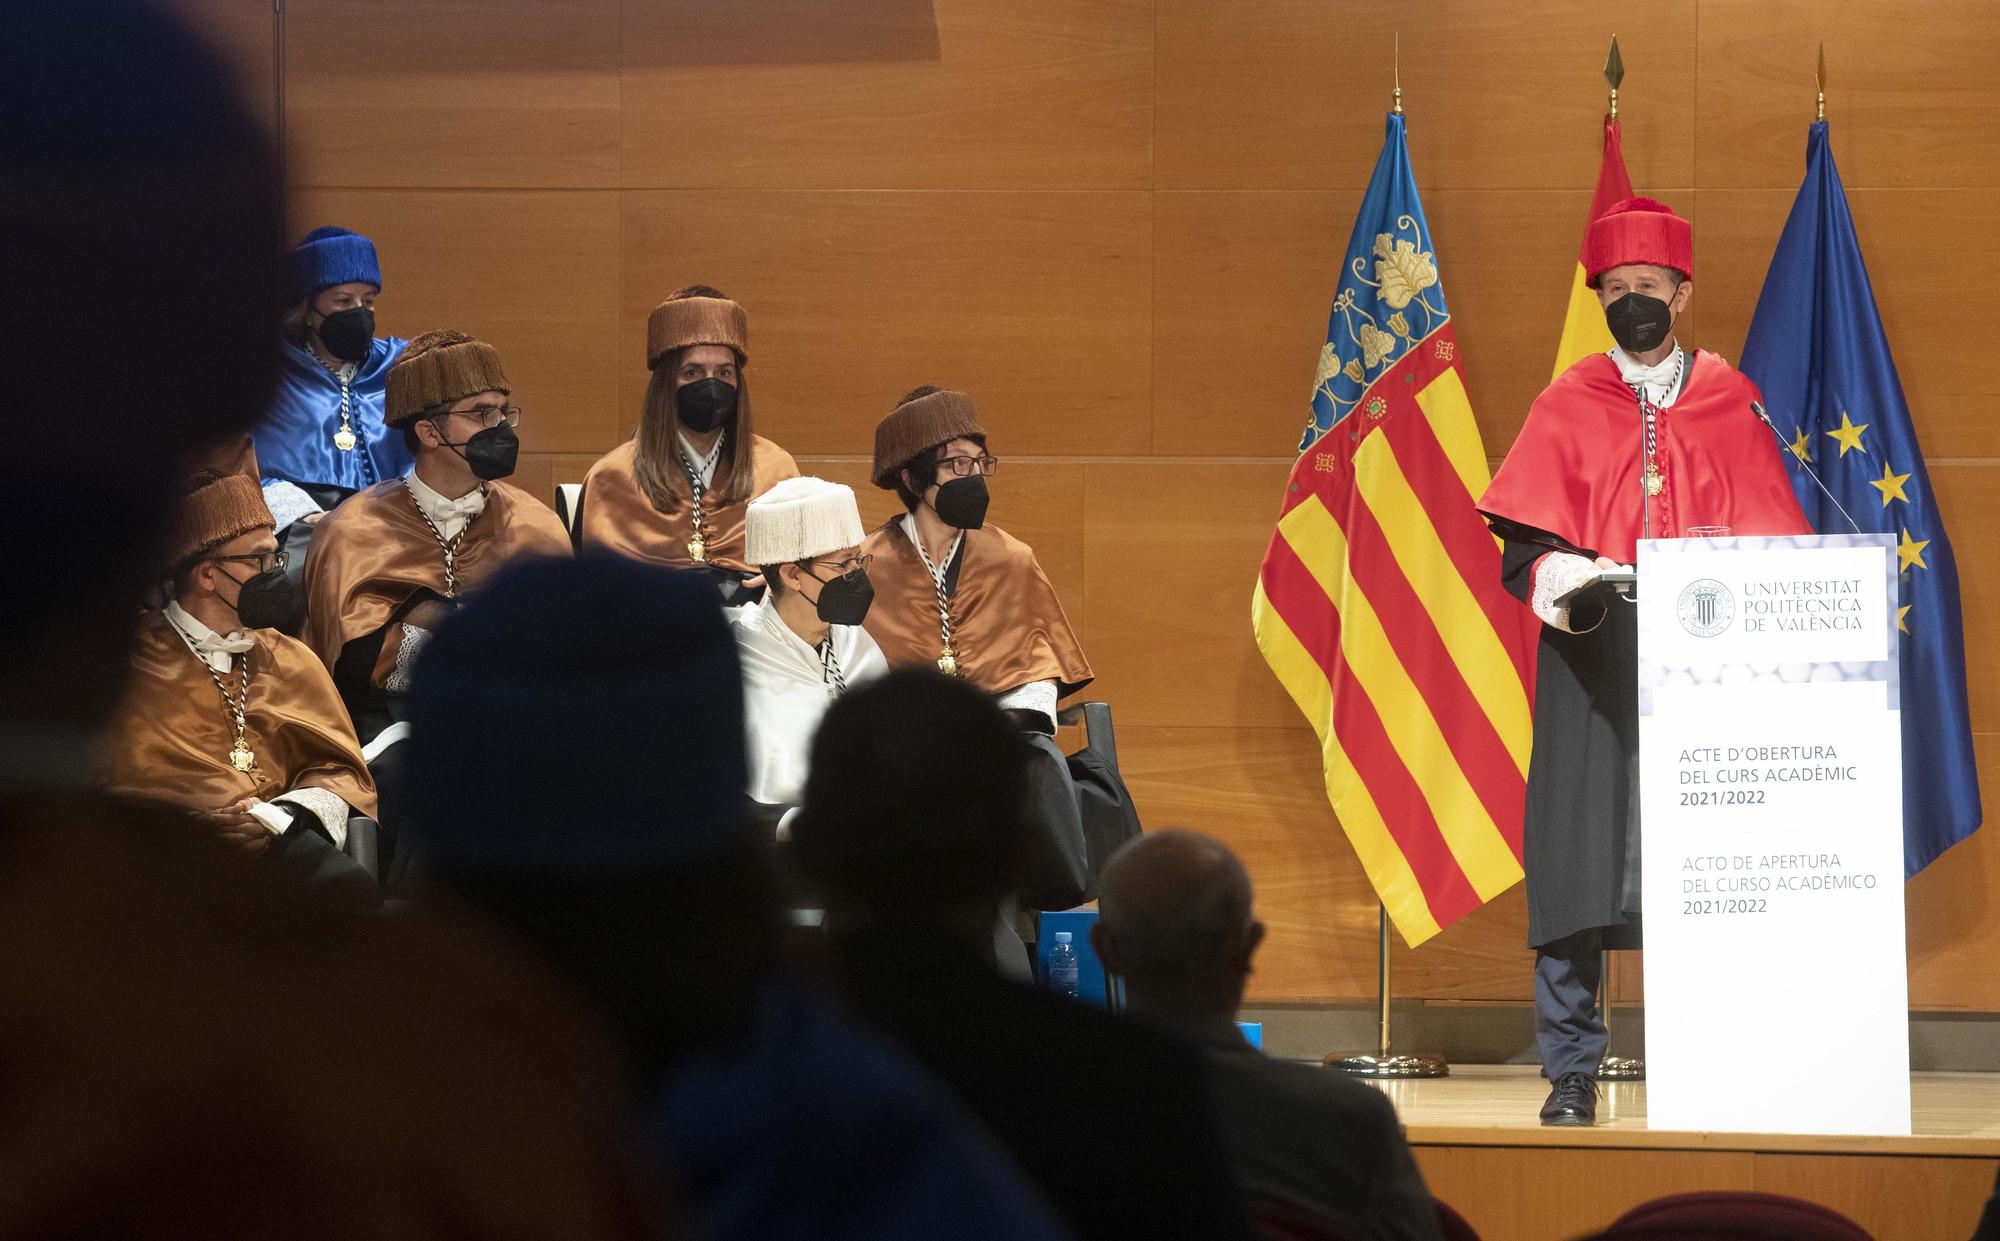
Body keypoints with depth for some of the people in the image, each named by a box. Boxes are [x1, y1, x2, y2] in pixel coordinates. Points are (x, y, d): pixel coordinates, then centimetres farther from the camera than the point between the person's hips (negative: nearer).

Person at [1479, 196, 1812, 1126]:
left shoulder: (1730, 407, 10)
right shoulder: (1568, 409, 8)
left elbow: (1773, 549, 9)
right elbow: (1522, 549, 2)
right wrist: (1563, 581, -18)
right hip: (1590, 666, 0)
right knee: (1580, 864, -6)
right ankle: (1571, 1073, -2)